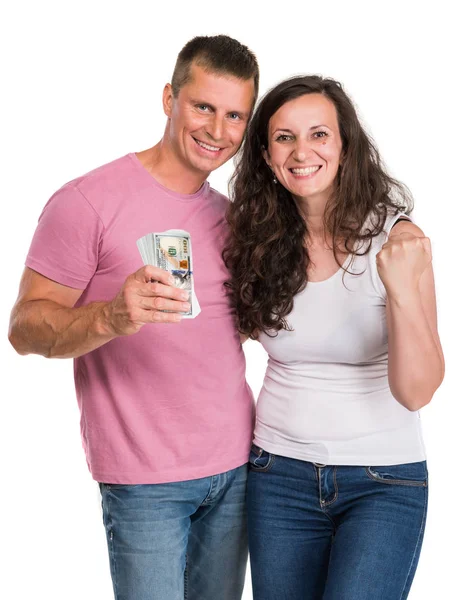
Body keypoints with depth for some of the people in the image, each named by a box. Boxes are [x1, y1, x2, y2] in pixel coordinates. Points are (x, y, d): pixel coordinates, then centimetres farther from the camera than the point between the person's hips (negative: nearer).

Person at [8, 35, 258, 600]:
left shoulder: (229, 215, 12)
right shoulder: (88, 202, -10)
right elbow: (25, 326, -13)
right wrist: (111, 318, -31)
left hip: (235, 468, 6)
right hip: (146, 480, -6)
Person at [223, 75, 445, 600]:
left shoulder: (396, 238, -11)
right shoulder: (260, 239, -1)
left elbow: (417, 392, -17)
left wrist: (403, 290, -31)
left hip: (384, 482, -3)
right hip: (280, 473, 3)